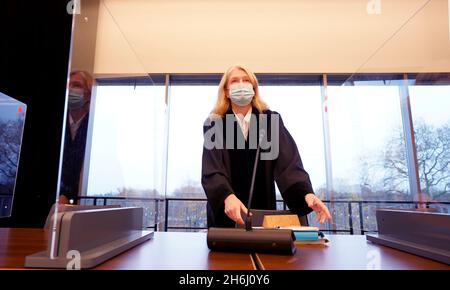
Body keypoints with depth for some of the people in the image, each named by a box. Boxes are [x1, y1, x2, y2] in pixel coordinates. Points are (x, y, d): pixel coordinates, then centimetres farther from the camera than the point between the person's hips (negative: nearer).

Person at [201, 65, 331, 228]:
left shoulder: (271, 120, 0)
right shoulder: (214, 124, -4)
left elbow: (288, 161, -10)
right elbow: (211, 169, -16)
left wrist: (307, 193, -28)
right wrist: (228, 196, -36)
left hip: (263, 212, 2)